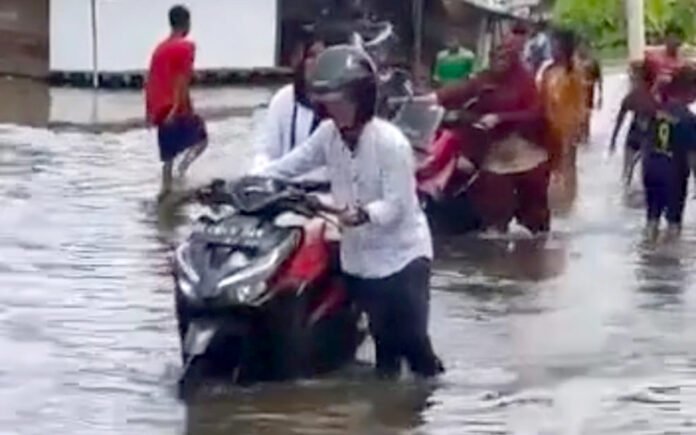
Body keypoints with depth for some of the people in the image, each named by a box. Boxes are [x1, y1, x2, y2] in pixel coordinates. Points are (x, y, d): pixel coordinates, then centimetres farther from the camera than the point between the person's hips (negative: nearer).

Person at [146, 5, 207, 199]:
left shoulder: (160, 48, 15)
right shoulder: (186, 46, -7)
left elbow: (150, 80, 16)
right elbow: (182, 78, -17)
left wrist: (151, 111, 20)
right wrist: (177, 107, -22)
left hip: (159, 109, 6)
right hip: (177, 109, -6)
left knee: (168, 156, 12)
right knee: (201, 138, 11)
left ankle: (165, 190, 7)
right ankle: (184, 165, -16)